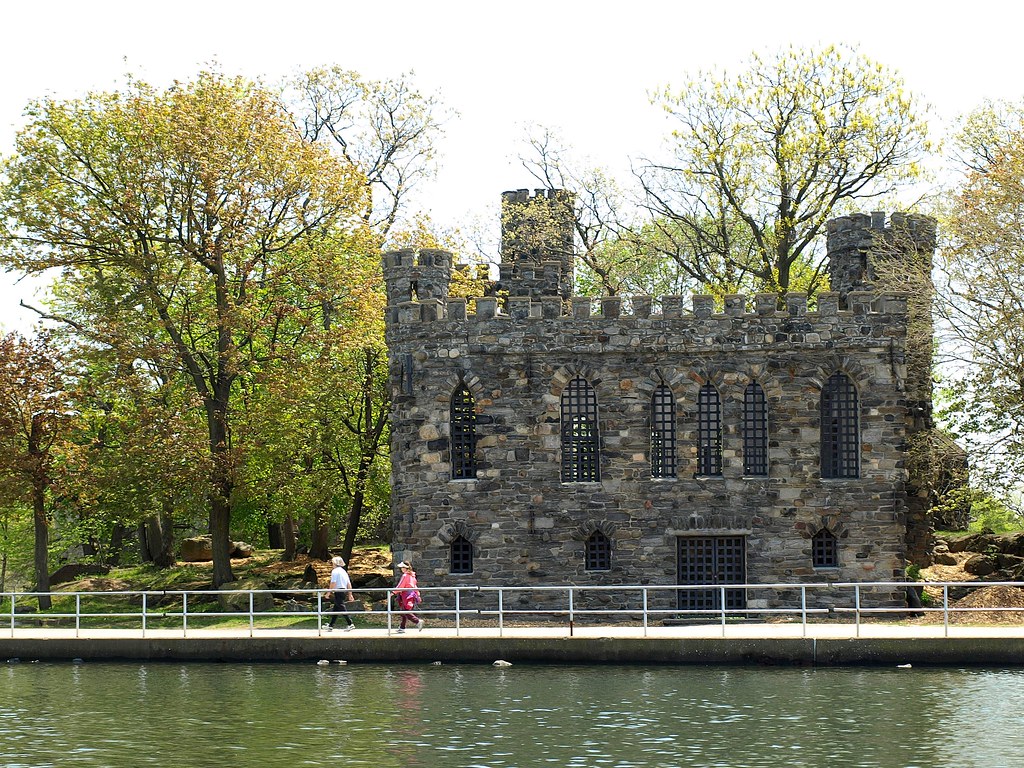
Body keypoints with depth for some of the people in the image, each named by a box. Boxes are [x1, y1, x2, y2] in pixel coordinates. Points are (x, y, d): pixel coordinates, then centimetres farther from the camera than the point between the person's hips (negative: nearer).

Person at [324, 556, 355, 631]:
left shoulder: (335, 571, -8)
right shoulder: (344, 571, 17)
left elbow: (333, 583, -15)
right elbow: (349, 584, 16)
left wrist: (329, 592, -9)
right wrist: (350, 594, 19)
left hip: (338, 591, -9)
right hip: (344, 591, 9)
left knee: (342, 608, -9)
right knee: (335, 609, 13)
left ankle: (350, 624, -14)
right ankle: (330, 626, 18)